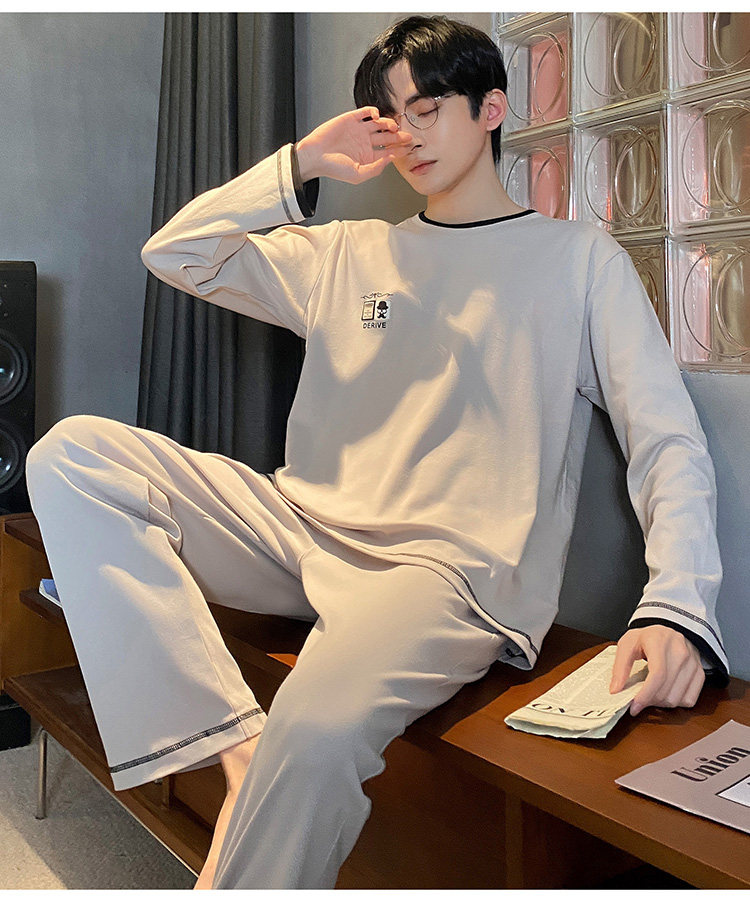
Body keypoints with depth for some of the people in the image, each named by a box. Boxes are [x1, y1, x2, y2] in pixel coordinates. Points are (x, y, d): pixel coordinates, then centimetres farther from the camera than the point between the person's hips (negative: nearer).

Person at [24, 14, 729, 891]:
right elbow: (174, 253, 19)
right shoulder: (347, 254, 20)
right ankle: (235, 746, -22)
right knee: (73, 452, -14)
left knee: (319, 729, -38)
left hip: (457, 567, -5)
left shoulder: (578, 257, 9)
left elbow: (668, 445, 0)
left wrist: (676, 610, -17)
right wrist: (302, 164, 11)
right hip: (307, 527, 6)